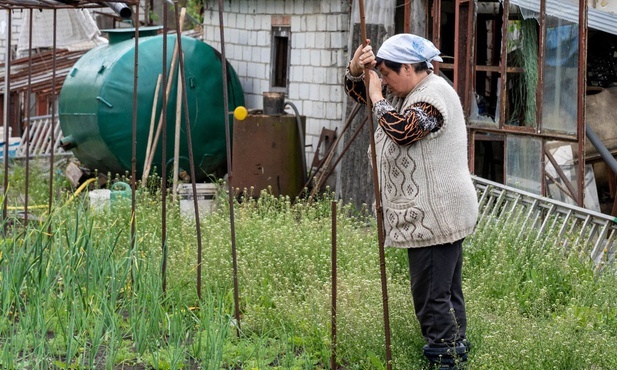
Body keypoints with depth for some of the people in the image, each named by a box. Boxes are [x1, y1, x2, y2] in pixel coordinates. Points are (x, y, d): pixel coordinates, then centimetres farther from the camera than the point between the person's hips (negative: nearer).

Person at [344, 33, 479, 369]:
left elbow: (400, 129, -32)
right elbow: (357, 91, 20)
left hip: (433, 217, -11)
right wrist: (356, 69, -2)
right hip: (433, 215, 11)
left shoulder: (434, 96, -17)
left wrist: (377, 98, -17)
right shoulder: (404, 91, 14)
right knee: (447, 291, 17)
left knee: (432, 295, -9)